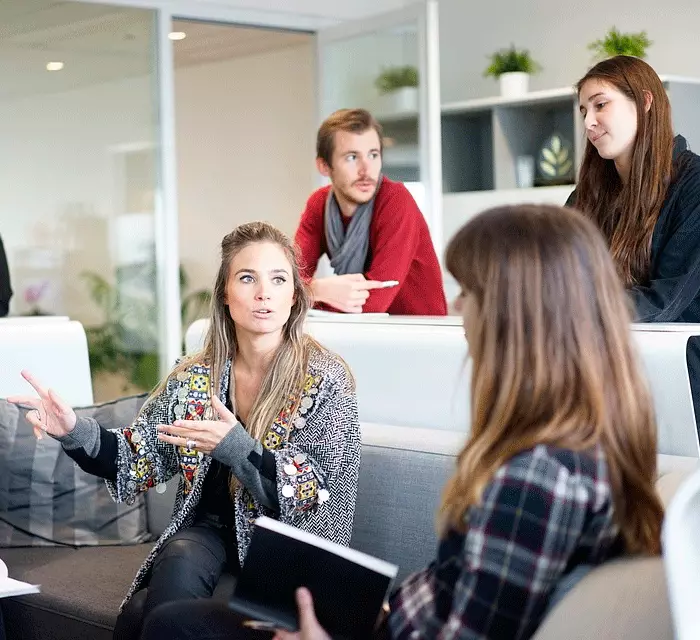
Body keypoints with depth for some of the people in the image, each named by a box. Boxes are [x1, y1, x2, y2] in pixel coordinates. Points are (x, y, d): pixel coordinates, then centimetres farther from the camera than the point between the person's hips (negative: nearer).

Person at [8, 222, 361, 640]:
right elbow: (143, 462, 6)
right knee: (180, 564, -31)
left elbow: (318, 494, -14)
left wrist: (235, 447, -27)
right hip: (207, 530, 4)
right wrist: (76, 432, -13)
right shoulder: (194, 378, 3)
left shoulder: (326, 380, -9)